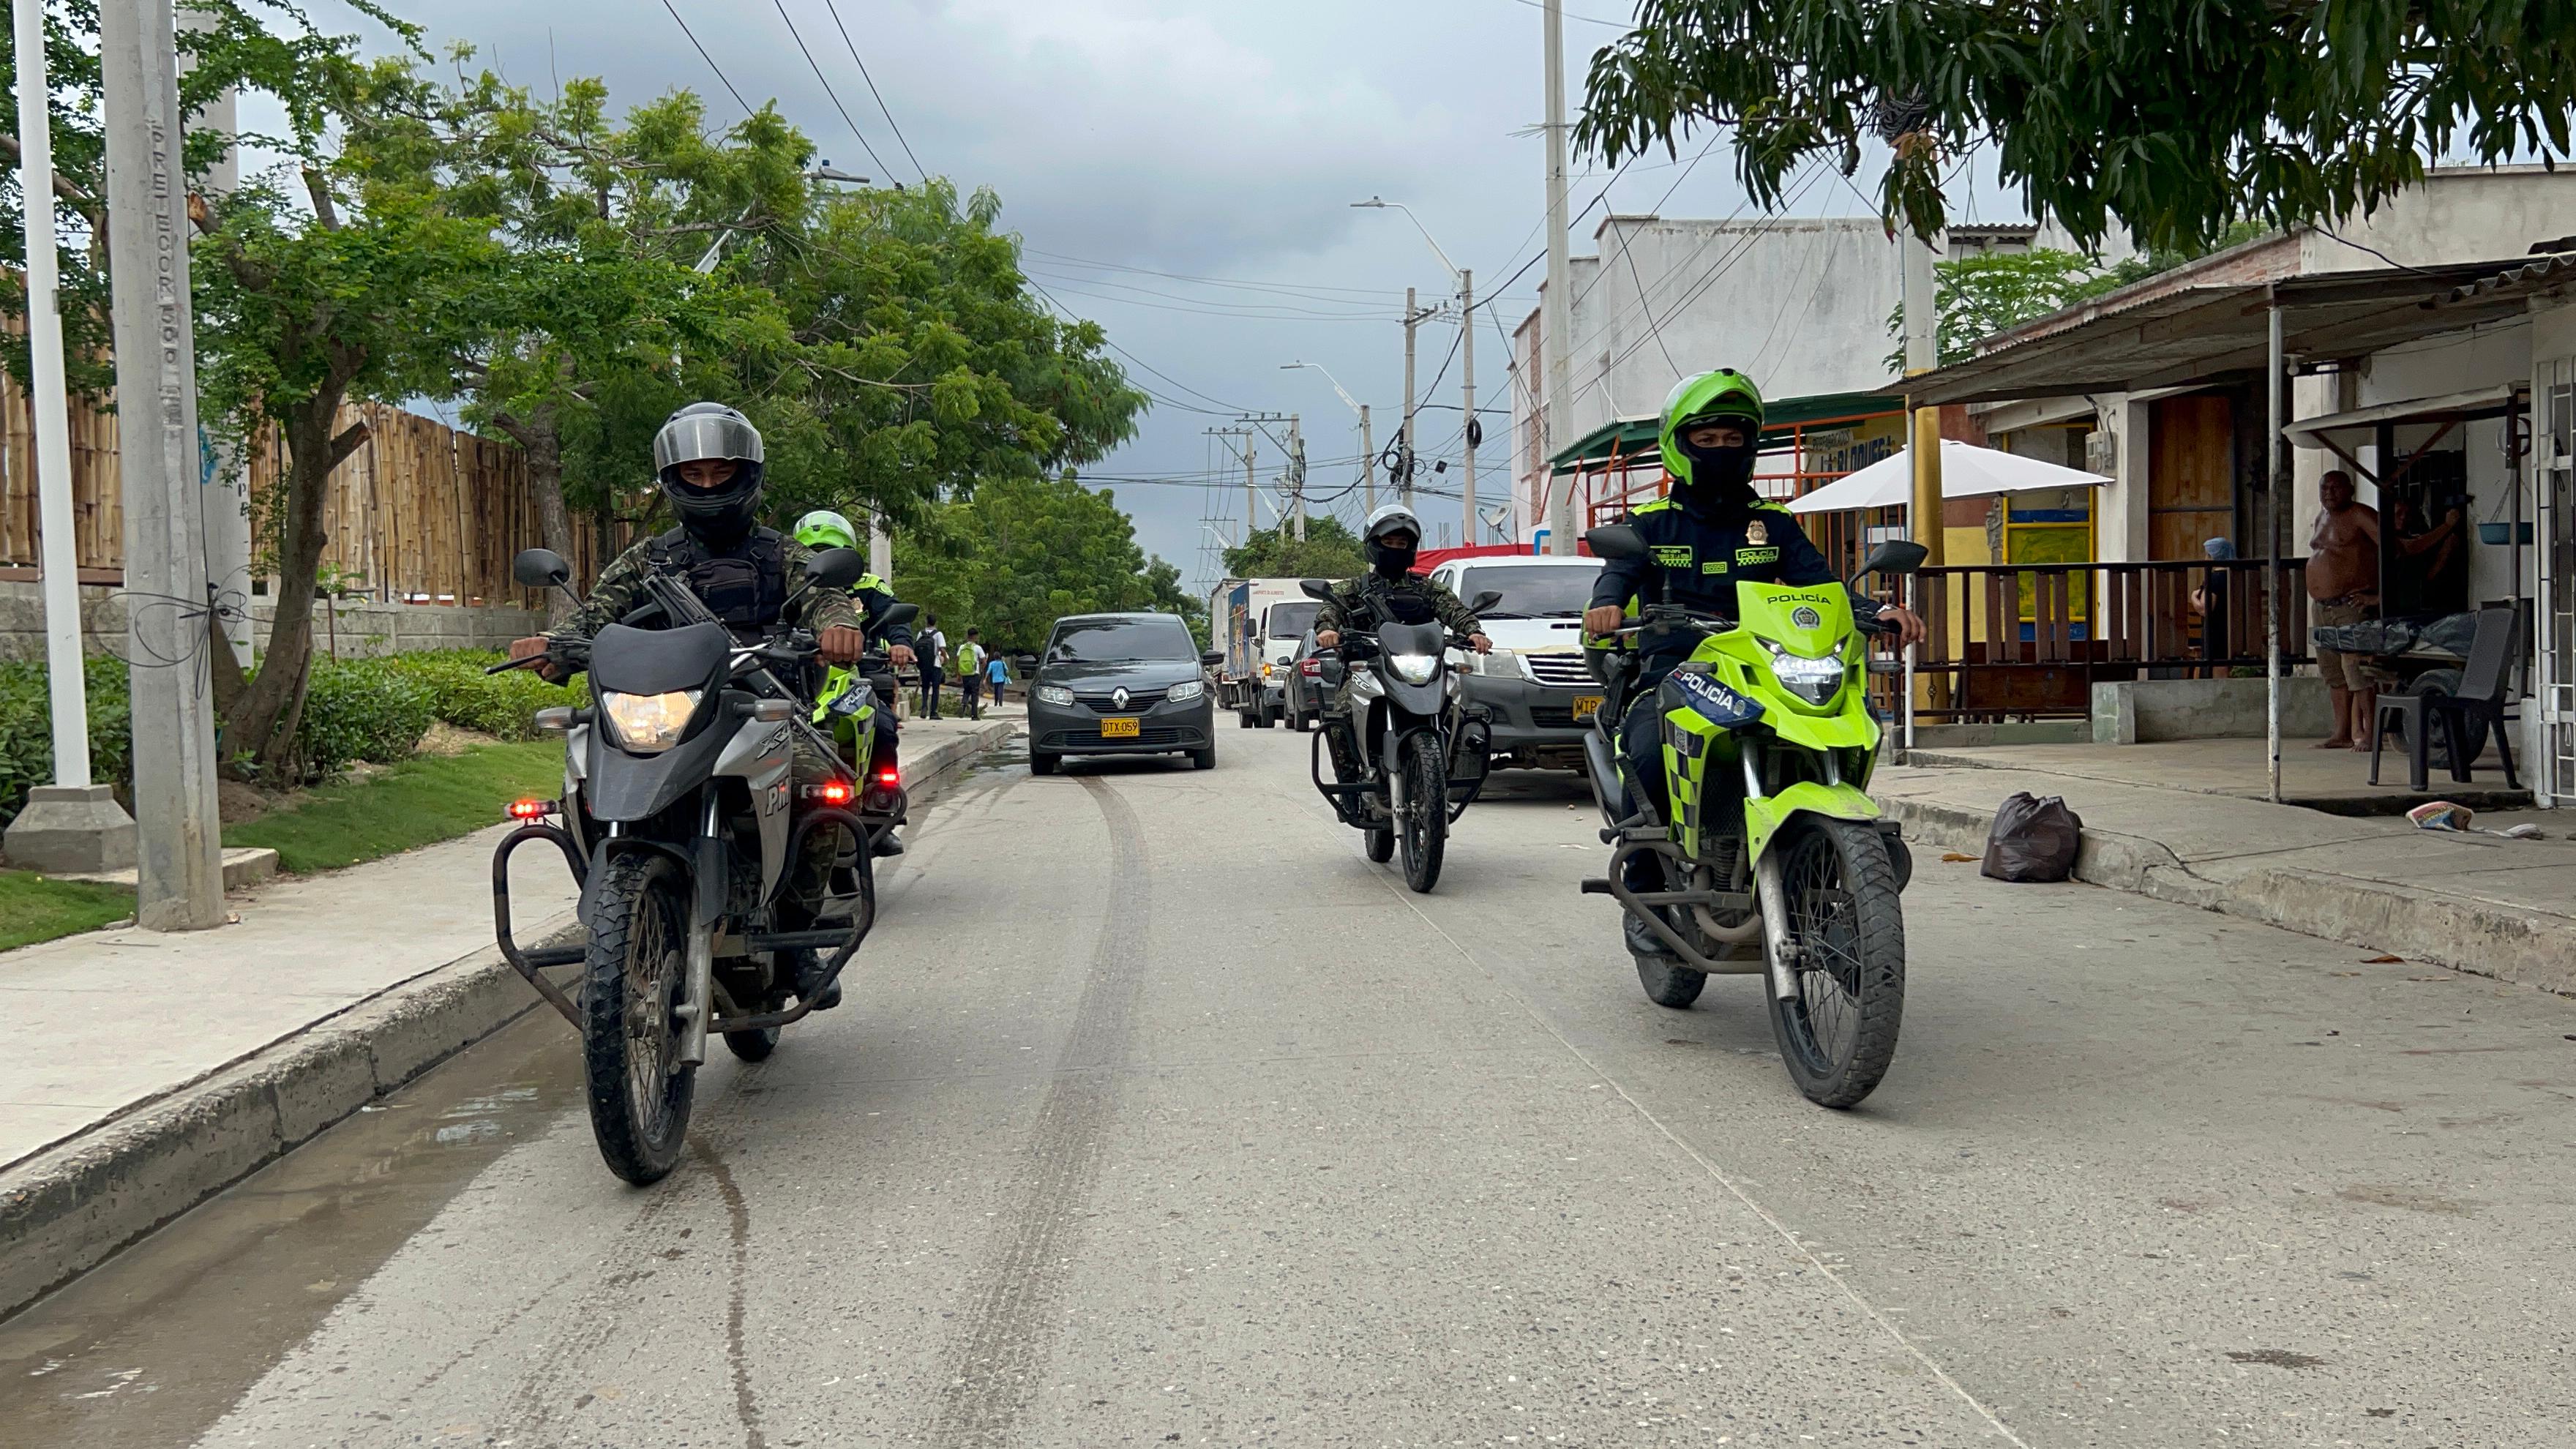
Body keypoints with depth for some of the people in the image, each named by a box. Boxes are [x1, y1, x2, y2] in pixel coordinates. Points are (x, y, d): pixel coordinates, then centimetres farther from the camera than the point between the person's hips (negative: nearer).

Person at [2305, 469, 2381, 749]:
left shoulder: (2360, 516, -9)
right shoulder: (2320, 519, 17)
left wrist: (2381, 594, -18)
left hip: (2353, 605, -9)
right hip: (2322, 608, 9)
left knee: (2357, 669, -13)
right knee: (2333, 673, 11)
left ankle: (2367, 733, -13)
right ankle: (2342, 733, 17)